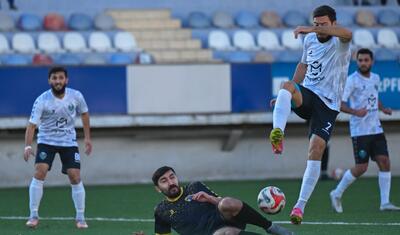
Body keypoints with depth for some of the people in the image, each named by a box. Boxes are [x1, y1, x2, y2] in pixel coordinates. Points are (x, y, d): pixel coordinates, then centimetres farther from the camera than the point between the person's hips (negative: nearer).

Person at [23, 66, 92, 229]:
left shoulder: (76, 96, -10)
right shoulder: (42, 100, -19)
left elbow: (84, 113, 9)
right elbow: (32, 124, -23)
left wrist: (87, 138, 8)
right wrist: (28, 146, -37)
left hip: (69, 142, 2)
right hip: (46, 141, -2)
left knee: (75, 178, -7)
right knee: (39, 173, -18)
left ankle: (80, 218, 6)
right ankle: (33, 216, -9)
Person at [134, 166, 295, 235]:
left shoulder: (195, 188, 19)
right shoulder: (161, 212, 17)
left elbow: (223, 203, 17)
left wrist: (210, 198, -5)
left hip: (227, 220, 2)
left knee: (227, 204, -37)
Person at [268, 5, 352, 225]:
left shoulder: (339, 42, -9)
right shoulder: (310, 40, 9)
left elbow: (346, 33, -35)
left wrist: (311, 30, -46)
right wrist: (287, 96, 19)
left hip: (328, 104, -4)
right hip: (307, 94, 4)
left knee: (316, 150, -16)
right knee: (287, 85, -31)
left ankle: (301, 205, -10)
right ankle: (277, 135, -49)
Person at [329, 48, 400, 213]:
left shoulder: (375, 78, 11)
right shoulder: (352, 80, -10)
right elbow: (339, 103, -15)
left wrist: (383, 109, 11)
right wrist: (355, 112, -30)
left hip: (376, 129, 6)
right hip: (360, 130, -6)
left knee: (384, 162, -3)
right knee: (361, 167, -7)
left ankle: (385, 203, 0)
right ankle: (337, 194, 13)